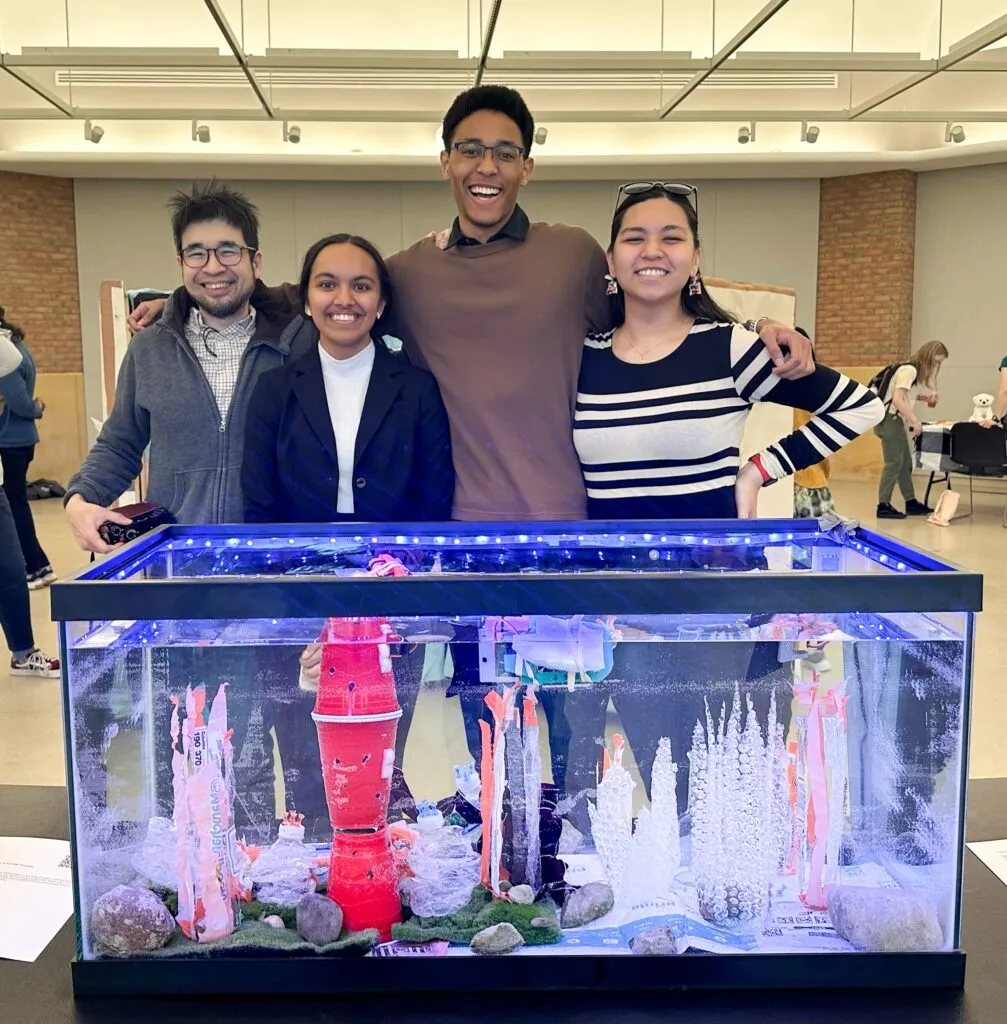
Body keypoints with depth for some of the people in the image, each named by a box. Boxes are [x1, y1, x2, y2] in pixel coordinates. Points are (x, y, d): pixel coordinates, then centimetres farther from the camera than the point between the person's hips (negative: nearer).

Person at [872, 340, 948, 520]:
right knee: (893, 463, -10)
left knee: (905, 463, 14)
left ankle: (911, 503, 22)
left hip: (896, 421, 10)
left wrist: (925, 398, 7)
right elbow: (897, 399, -24)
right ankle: (883, 506, -8)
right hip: (890, 419, -10)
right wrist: (915, 420, -25)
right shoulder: (909, 370, -16)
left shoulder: (915, 371, 14)